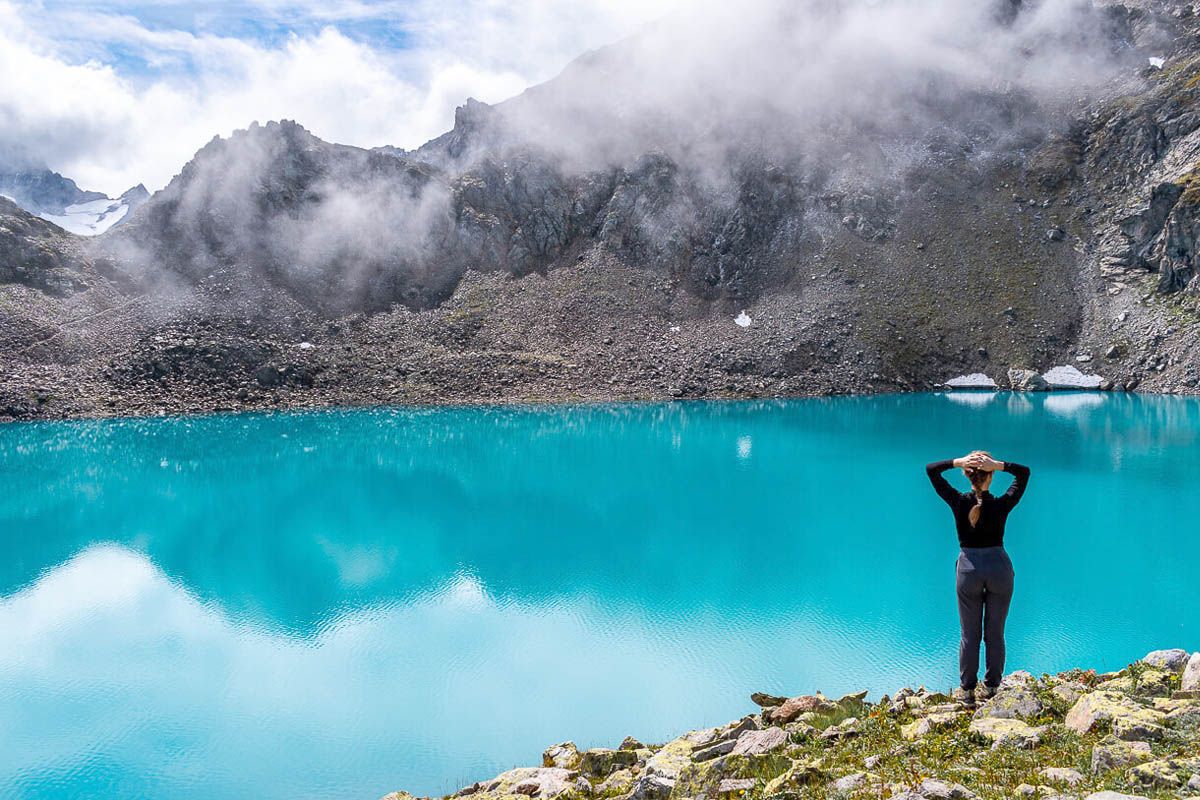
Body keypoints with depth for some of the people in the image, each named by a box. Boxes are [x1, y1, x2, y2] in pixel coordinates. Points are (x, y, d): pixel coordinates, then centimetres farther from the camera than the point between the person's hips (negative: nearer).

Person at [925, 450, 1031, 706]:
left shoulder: (959, 502, -10)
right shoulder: (1001, 505, -11)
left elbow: (930, 469, -2)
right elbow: (1024, 471, 1)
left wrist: (957, 462, -17)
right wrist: (999, 465, -16)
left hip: (969, 568, 0)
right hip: (999, 567, 0)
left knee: (969, 634, 10)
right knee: (995, 633, 12)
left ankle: (967, 690, 17)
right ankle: (991, 687, 22)